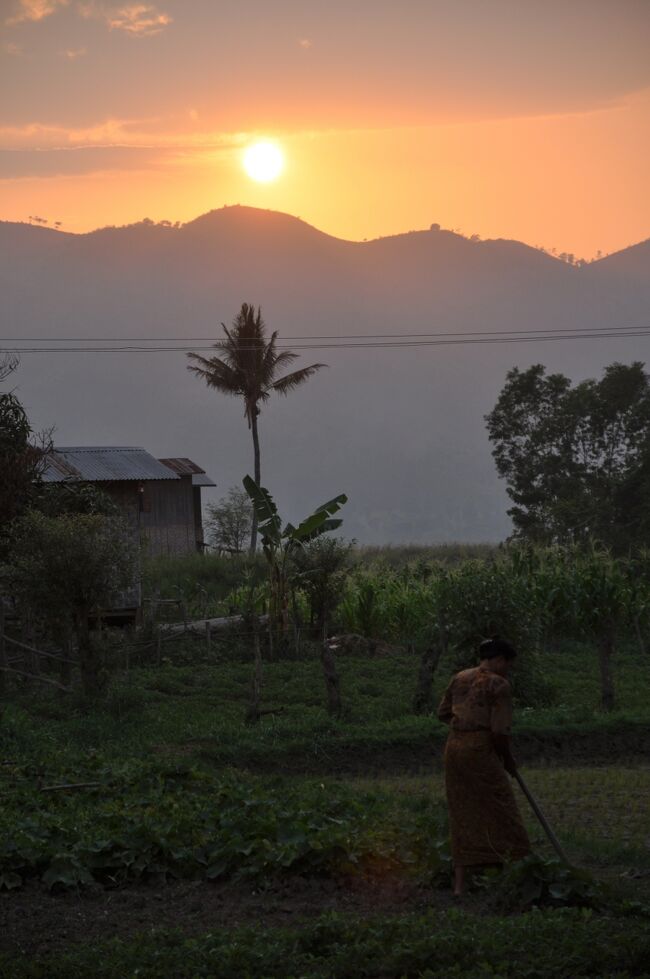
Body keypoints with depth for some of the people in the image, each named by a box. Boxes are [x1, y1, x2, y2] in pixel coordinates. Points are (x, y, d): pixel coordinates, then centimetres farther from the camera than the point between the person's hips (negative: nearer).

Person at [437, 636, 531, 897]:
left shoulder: (460, 678, 12)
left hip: (454, 748, 7)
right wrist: (508, 759, 2)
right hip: (481, 751, -6)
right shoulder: (498, 684, -9)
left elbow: (443, 712, 18)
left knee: (463, 816, 10)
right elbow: (500, 730, -13)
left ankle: (460, 884, 10)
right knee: (500, 812, 3)